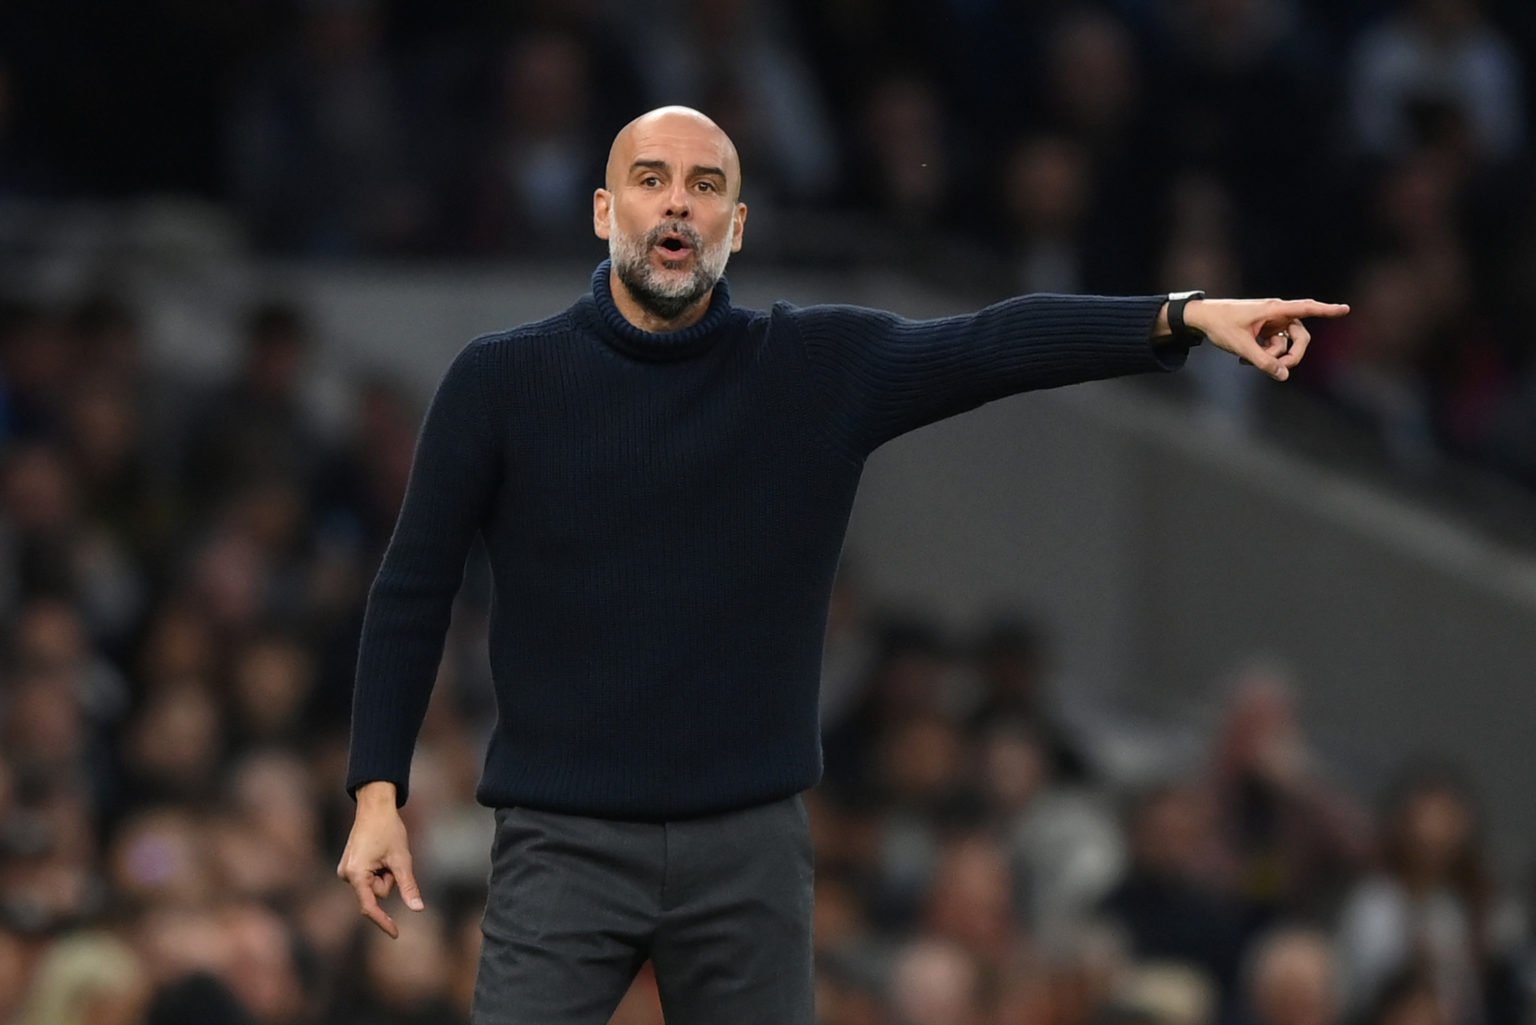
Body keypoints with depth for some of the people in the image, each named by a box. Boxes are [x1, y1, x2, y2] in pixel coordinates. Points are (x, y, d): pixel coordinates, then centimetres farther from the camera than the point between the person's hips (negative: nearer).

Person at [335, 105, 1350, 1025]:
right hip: (565, 840, -2)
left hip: (750, 845, 2)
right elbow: (413, 593, 3)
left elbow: (998, 342, -9)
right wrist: (378, 793, -2)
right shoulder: (501, 381, 0)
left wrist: (1183, 315, -22)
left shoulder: (819, 369, 2)